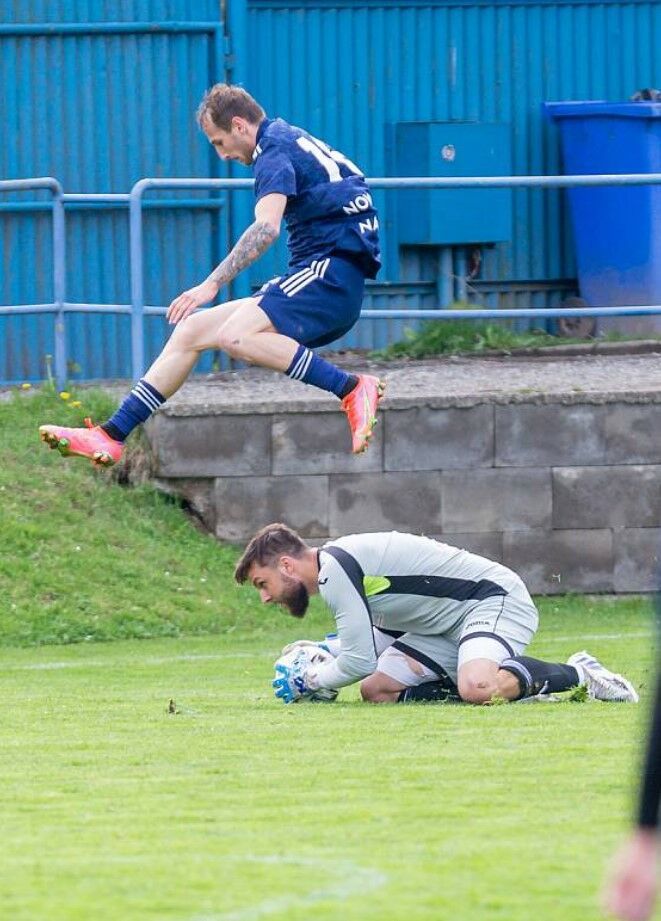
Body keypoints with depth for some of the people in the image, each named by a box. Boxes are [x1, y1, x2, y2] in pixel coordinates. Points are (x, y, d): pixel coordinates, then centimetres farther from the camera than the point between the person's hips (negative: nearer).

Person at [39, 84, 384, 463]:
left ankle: (354, 389, -29)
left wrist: (213, 283, -28)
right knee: (192, 330, 8)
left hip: (331, 274, -10)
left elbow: (267, 228, -26)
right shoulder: (291, 140, 21)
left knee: (236, 335, -31)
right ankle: (113, 435, 10)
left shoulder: (275, 150, -10)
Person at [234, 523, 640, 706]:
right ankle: (505, 684, 3)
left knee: (475, 688, -37)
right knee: (377, 690, 1)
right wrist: (324, 661, 12)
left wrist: (306, 682, -3)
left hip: (496, 599, -11)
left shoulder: (334, 569, -18)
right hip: (451, 624, 11)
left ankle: (576, 673, -13)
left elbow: (360, 662, -19)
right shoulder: (342, 564, 14)